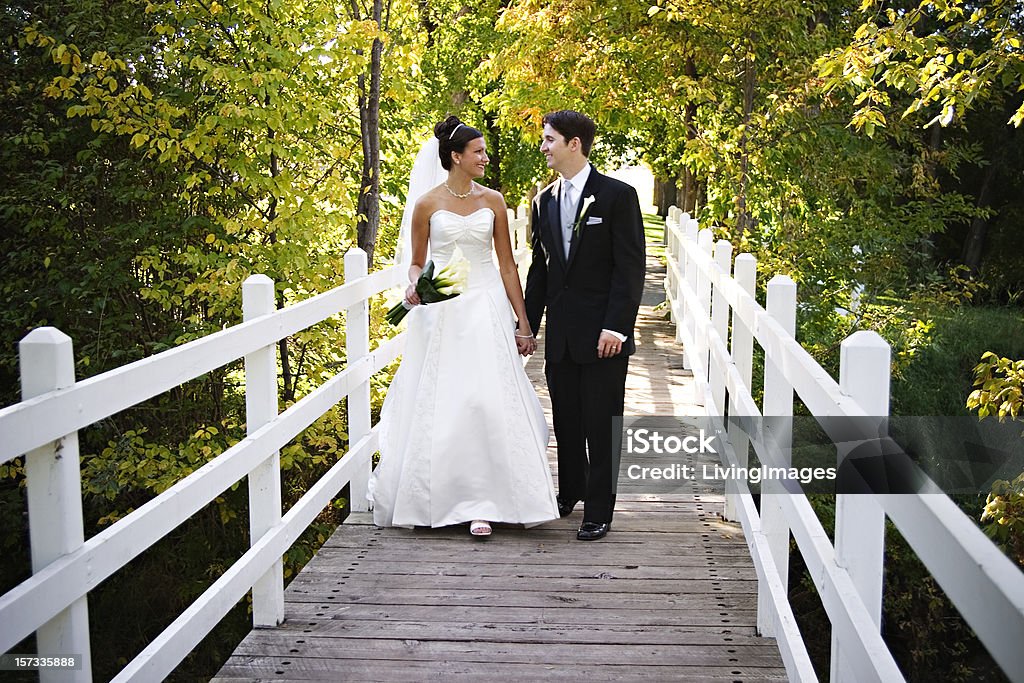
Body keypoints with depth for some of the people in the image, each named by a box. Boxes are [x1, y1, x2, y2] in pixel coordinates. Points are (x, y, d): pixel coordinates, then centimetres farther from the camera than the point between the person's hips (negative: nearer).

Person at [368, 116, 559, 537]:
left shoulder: (492, 201, 7)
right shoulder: (427, 204, 2)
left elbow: (506, 264, 8)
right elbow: (416, 263, 9)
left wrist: (523, 322, 5)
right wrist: (414, 288, -15)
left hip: (486, 309, 1)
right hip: (441, 312, -1)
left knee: (488, 400, -8)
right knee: (441, 404, 0)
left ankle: (481, 502, -4)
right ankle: (435, 496, 16)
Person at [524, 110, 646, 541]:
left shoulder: (617, 196, -6)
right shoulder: (544, 202, 12)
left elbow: (630, 267, -9)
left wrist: (616, 326, -16)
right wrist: (527, 325, 12)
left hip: (603, 333, -5)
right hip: (560, 334, 5)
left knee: (600, 424, 1)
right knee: (566, 420, 14)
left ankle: (599, 512, 11)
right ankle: (570, 492, 33)